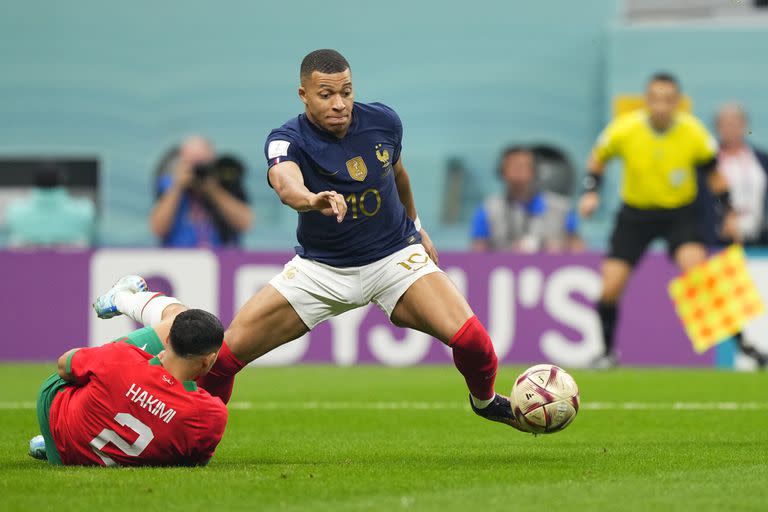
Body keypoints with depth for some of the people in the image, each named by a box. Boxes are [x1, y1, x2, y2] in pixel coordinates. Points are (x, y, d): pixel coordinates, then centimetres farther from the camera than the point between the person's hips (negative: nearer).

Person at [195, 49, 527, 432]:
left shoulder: (383, 121, -9)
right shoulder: (287, 140, -20)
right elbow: (285, 183, -45)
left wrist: (415, 226, 27)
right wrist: (313, 200, -68)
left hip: (394, 255, 1)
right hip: (320, 267, -1)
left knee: (470, 338, -20)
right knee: (226, 353, -13)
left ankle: (484, 400, 15)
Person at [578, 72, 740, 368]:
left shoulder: (694, 133, -15)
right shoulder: (624, 130, -15)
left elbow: (713, 173, 2)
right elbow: (599, 158, 5)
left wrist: (729, 211, -2)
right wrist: (591, 192, -9)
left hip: (680, 213, -1)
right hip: (635, 213, 1)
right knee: (611, 286, -7)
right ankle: (607, 351, 17)